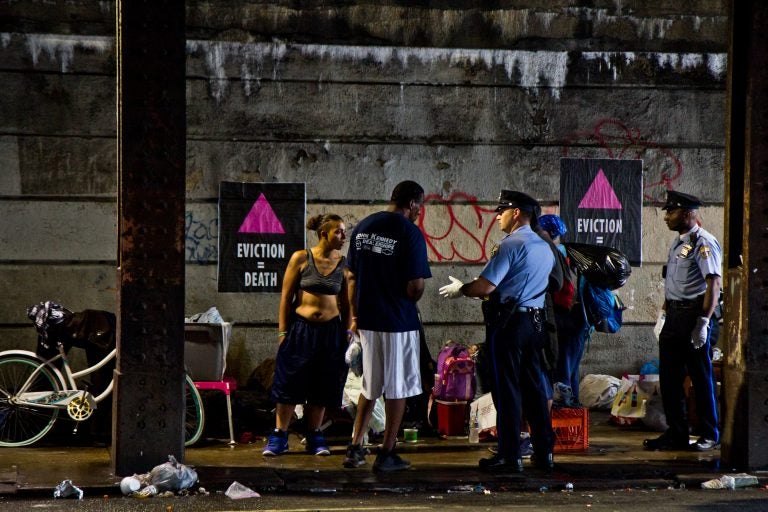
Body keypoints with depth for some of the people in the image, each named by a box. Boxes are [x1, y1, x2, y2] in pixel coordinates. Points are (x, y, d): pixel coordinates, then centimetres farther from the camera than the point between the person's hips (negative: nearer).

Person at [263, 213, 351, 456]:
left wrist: (346, 334, 5)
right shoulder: (301, 258, -5)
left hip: (330, 331, 3)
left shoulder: (343, 264, 3)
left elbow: (345, 303, 9)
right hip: (300, 328, -3)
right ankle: (279, 436, 10)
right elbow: (286, 297, -2)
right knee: (290, 383, 1)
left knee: (322, 387, 7)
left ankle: (314, 437, 19)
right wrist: (282, 331, -5)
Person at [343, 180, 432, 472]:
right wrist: (409, 302, 6)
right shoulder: (410, 233, -13)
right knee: (397, 389, 6)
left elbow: (352, 277, 10)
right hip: (398, 321, -6)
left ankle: (355, 448, 15)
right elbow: (415, 286, -16)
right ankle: (387, 454, 10)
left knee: (370, 387, 18)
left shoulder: (363, 227, 6)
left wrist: (355, 315, 18)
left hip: (367, 319, 6)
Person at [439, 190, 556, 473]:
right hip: (535, 320, 8)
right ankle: (544, 452, 15)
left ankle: (509, 455, -2)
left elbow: (485, 286, -19)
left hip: (508, 322, -8)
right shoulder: (545, 248, 14)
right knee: (533, 385, 12)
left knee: (507, 388, -3)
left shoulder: (511, 245, -14)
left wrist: (460, 289, 0)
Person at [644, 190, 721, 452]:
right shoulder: (677, 242, 17)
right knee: (669, 376, 10)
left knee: (701, 378, -1)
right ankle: (676, 434, 18)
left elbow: (714, 283, -20)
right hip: (674, 316, 9)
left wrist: (703, 322, -27)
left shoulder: (703, 243, -12)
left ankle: (709, 435, 9)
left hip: (694, 315, -9)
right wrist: (665, 311, 20)